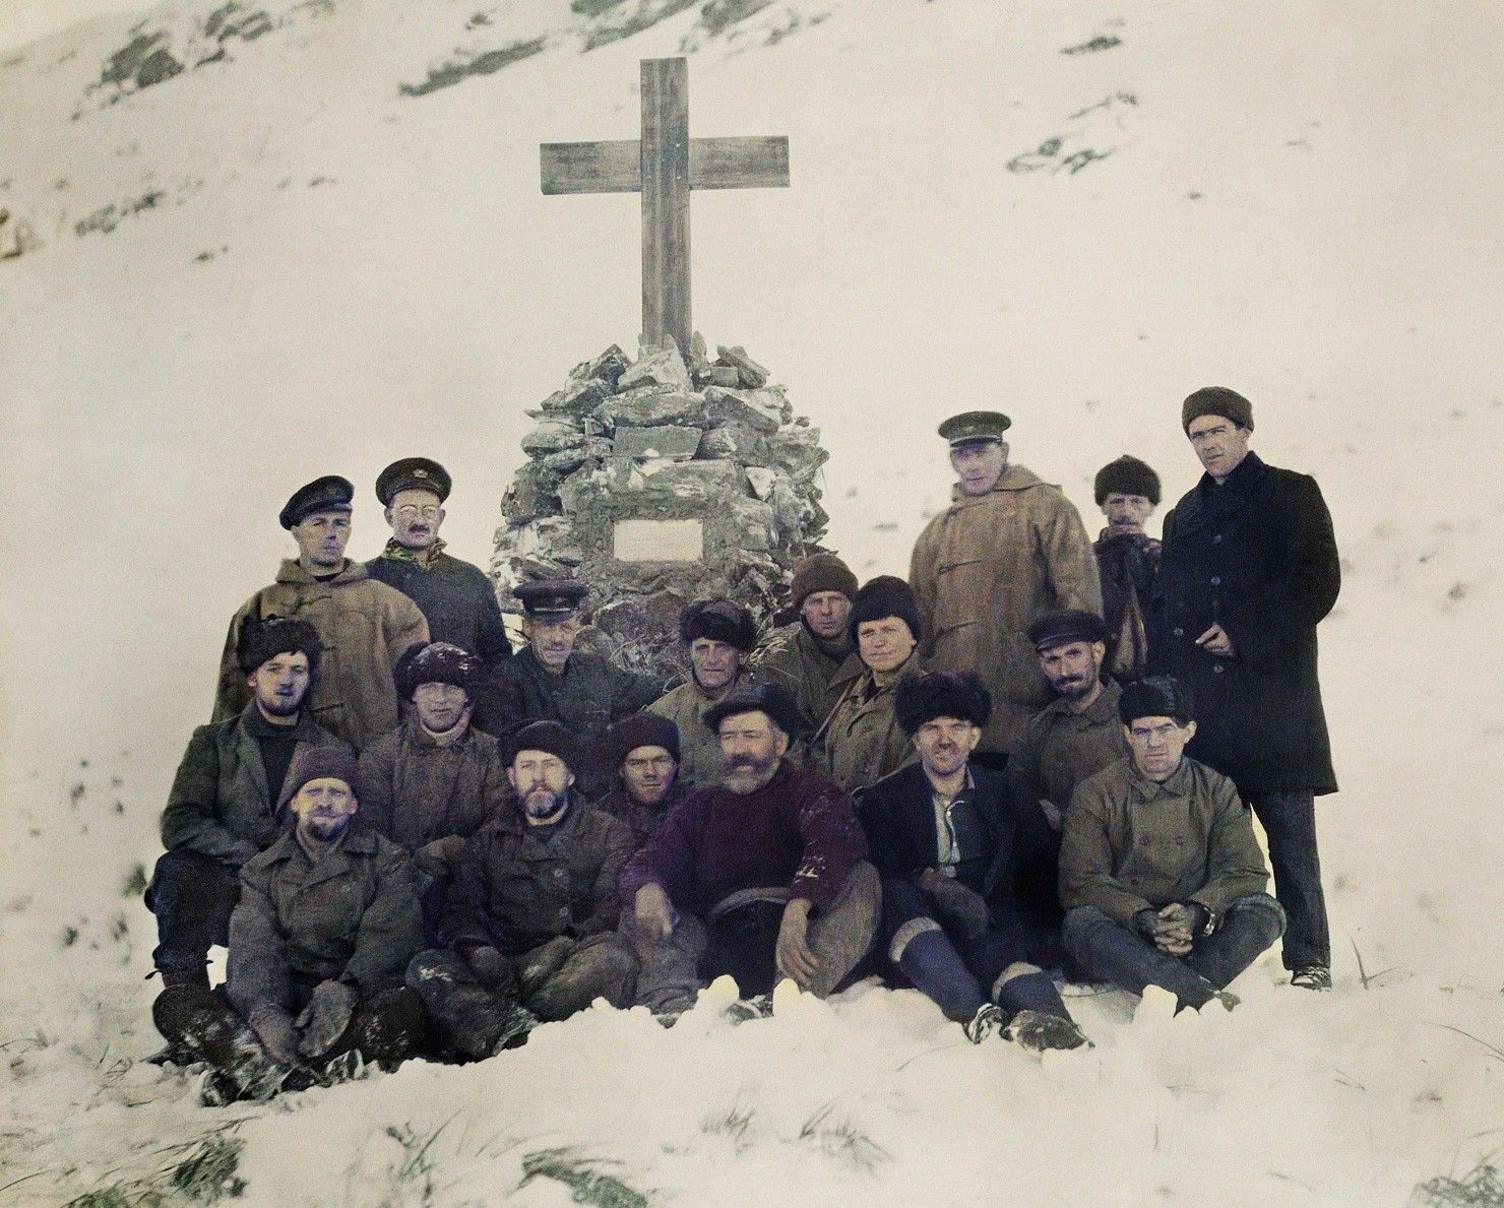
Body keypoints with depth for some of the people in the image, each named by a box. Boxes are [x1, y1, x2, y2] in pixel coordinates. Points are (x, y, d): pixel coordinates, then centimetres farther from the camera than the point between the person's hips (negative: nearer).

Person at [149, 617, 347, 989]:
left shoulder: (335, 752, 13)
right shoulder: (214, 741, 11)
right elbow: (178, 825, -1)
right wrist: (250, 855, -14)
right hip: (229, 886, 0)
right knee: (177, 869, -31)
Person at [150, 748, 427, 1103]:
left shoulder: (387, 861, 11)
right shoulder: (263, 870, 16)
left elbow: (389, 938, -5)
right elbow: (253, 949, -1)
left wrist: (344, 989, -25)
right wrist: (266, 1012, -22)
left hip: (355, 1003, -2)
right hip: (284, 1003, 2)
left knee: (409, 1009, -36)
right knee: (173, 1004, -21)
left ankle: (255, 1074, -39)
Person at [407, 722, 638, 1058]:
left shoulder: (609, 834, 16)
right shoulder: (487, 841, 24)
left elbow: (612, 909, 1)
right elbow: (462, 913, 12)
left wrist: (562, 949, -15)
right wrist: (481, 952, -10)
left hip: (571, 970, -2)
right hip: (504, 974, 2)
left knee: (612, 955, -34)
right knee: (427, 968, -24)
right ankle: (519, 1031, -45)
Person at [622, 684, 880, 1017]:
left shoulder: (809, 790, 11)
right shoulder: (702, 806, 23)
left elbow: (836, 840, -12)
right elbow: (649, 861, 10)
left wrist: (797, 908, -32)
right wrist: (647, 888, -18)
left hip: (799, 936, -3)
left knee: (862, 876, -25)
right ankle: (677, 1011, -38)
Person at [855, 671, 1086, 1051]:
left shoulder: (1006, 795, 18)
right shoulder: (882, 799, 11)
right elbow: (877, 875, -3)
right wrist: (932, 885, -20)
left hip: (990, 927, 1)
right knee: (897, 894, -33)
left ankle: (1044, 1019, -61)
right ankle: (978, 1013, -50)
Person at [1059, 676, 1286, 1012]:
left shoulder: (1216, 790, 9)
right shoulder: (1095, 795, 2)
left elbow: (1246, 871, -1)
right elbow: (1082, 881, -7)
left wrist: (1197, 912, -22)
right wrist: (1144, 920, -24)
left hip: (1197, 936, 2)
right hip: (1126, 939, -1)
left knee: (1265, 912, -23)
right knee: (1081, 923, -33)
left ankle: (1165, 992, -37)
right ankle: (1205, 995, -41)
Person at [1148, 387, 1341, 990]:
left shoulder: (1291, 493, 6)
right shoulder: (1185, 514, 22)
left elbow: (1318, 582, -4)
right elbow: (1164, 606, 20)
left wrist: (1244, 634, -11)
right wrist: (1161, 679, 5)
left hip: (1270, 688, -4)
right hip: (1199, 701, 5)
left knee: (1289, 832, -3)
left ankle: (1309, 961, 4)